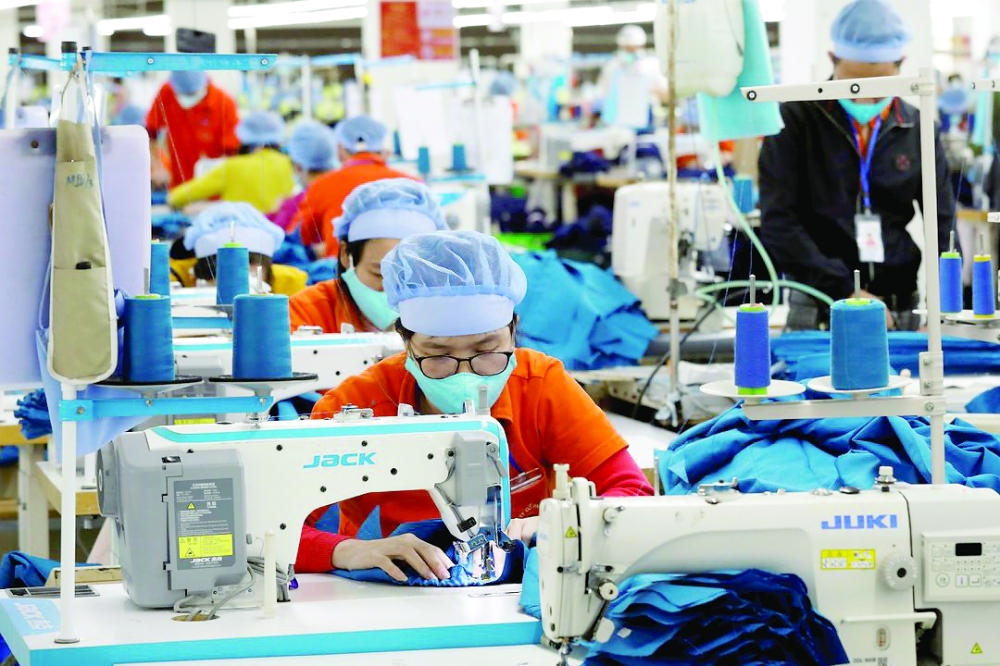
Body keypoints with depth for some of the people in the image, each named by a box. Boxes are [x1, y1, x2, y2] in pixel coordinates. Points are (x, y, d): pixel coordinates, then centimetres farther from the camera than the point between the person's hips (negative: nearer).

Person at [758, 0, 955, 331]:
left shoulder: (918, 131, 7)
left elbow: (943, 229, 8)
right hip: (820, 312, -3)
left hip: (901, 315, 3)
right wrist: (844, 290, -16)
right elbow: (777, 223, -9)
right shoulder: (796, 119, -3)